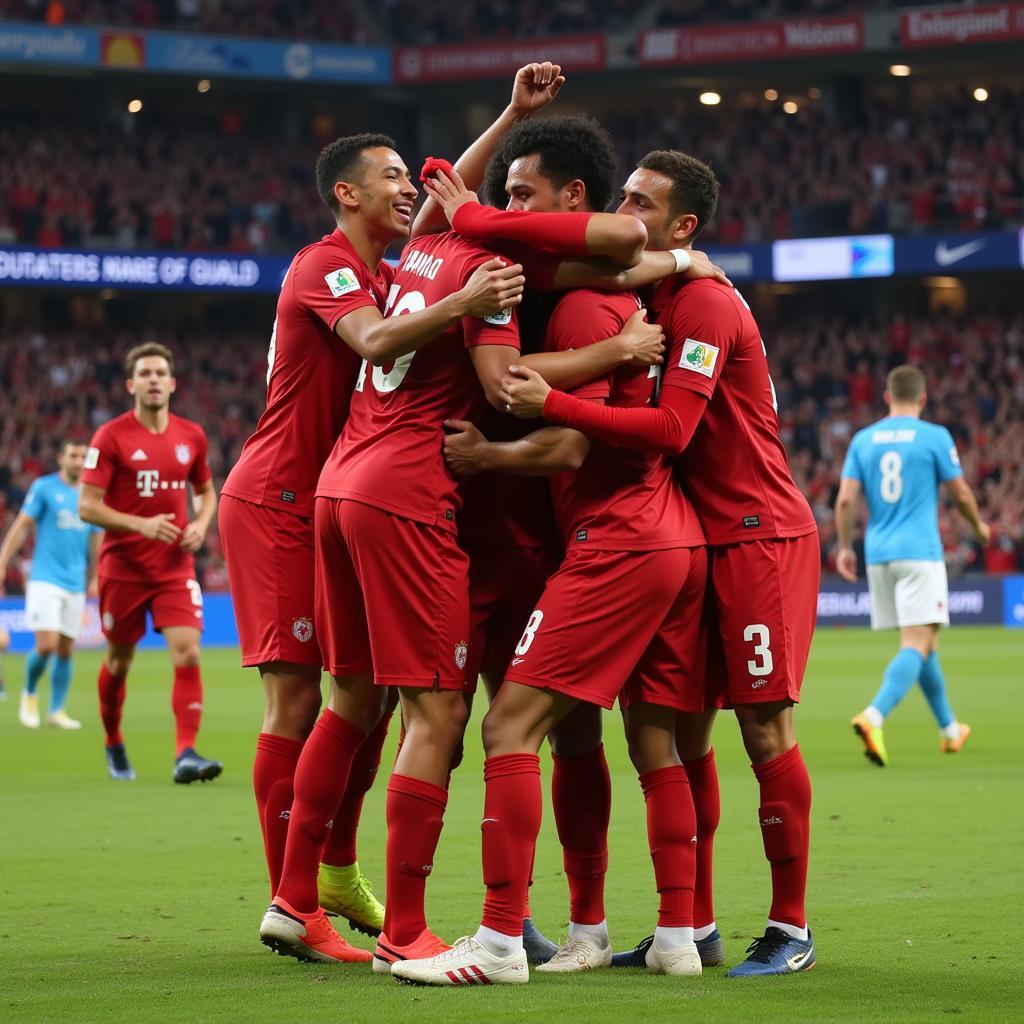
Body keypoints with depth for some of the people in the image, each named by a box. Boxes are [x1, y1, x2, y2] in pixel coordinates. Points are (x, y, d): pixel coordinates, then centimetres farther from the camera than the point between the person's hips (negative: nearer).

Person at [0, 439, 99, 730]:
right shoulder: (43, 487, -3)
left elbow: (95, 541, 19)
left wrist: (93, 579, 16)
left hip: (75, 585, 5)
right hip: (45, 581, -5)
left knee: (66, 650, 4)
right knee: (47, 644, -14)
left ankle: (57, 710, 13)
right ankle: (29, 693, 12)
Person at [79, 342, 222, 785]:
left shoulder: (191, 436, 4)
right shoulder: (111, 437, -8)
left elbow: (207, 492, 19)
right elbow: (87, 506, -11)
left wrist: (201, 525, -2)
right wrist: (141, 525, -23)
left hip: (175, 566, 2)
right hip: (123, 566, -2)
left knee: (187, 653, -14)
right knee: (119, 660, 10)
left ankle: (186, 754, -17)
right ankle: (113, 744, 33)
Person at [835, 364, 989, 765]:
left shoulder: (863, 439, 6)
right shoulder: (935, 436, -4)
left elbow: (846, 498, 0)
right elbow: (960, 494, 1)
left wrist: (844, 547, 10)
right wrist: (979, 526, 19)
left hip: (878, 554, 5)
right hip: (920, 552, -5)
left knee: (923, 642, 18)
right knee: (917, 645, -10)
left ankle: (949, 729, 29)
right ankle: (874, 716, -33)